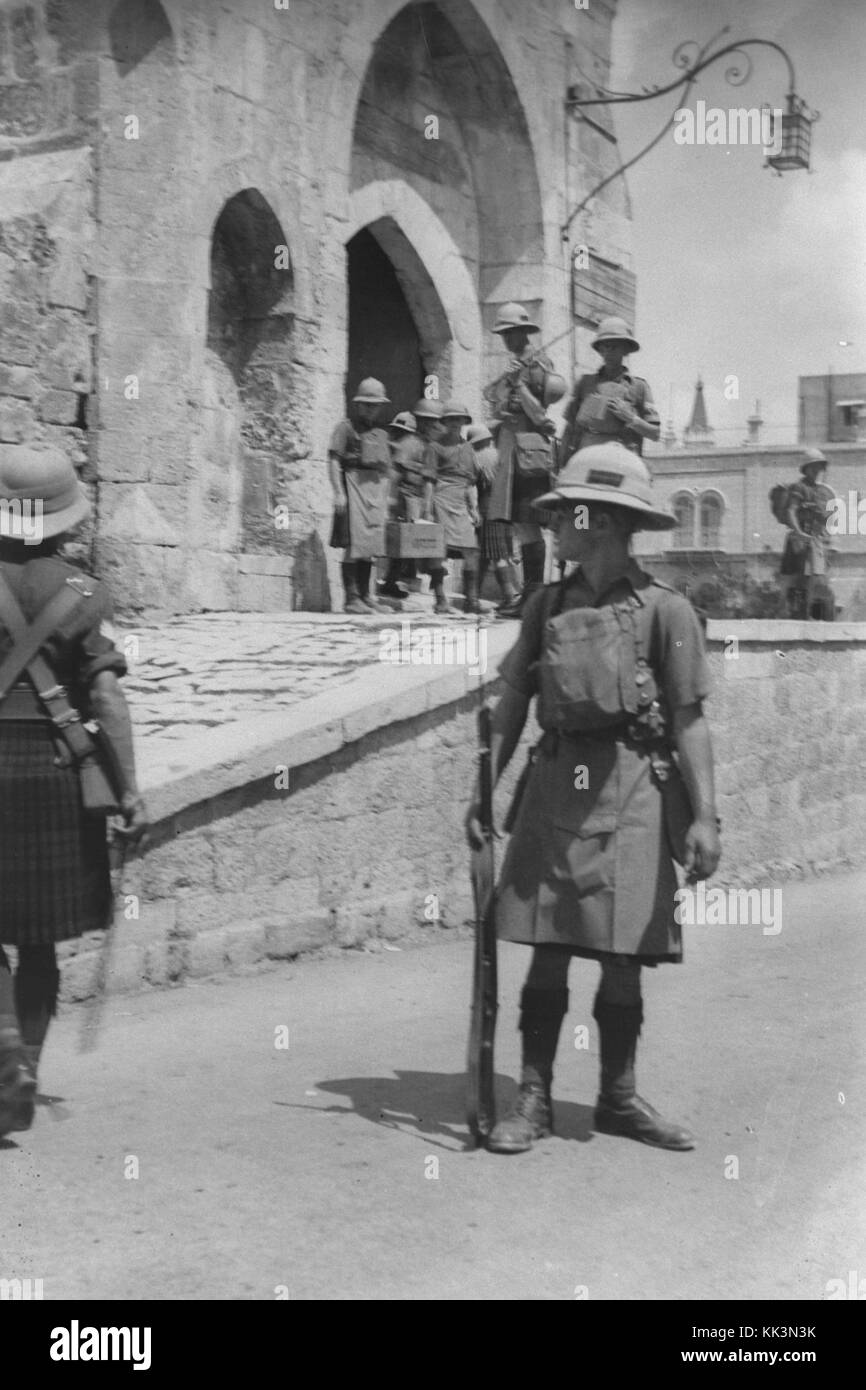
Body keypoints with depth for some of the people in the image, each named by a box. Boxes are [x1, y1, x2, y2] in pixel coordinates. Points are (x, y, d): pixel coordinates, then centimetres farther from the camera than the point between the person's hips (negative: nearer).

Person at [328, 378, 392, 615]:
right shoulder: (346, 428, 3)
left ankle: (365, 596, 13)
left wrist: (385, 502, 16)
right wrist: (338, 493, -15)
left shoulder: (381, 434, 21)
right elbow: (334, 461, -5)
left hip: (376, 491, 6)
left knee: (370, 549, 6)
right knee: (354, 546, -10)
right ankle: (351, 599, -9)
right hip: (354, 485, -6)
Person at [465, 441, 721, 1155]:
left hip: (631, 795, -3)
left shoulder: (664, 609, -2)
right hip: (555, 788, 3)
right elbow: (512, 705, 12)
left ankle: (619, 1099, 20)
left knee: (624, 958, 4)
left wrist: (704, 816, -12)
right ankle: (534, 1099, 12)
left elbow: (690, 720, -5)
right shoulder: (546, 605, 10)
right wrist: (483, 790, 5)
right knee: (548, 951, 3)